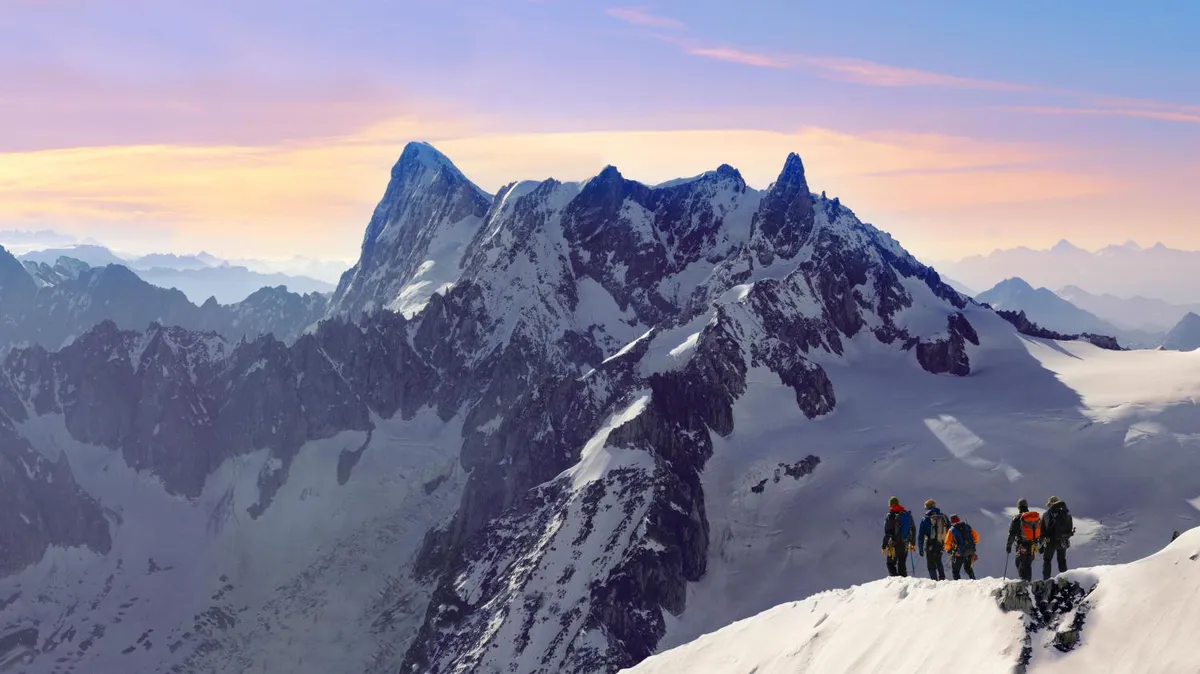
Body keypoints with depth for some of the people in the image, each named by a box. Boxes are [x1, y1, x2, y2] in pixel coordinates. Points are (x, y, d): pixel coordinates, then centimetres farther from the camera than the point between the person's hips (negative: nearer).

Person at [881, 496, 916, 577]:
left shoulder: (891, 515, -8)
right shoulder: (907, 514, 9)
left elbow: (887, 532, -11)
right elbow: (913, 529, 16)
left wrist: (884, 546, -8)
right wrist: (912, 543, 25)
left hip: (894, 544, -5)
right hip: (905, 544, 5)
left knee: (891, 564, 5)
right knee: (902, 565, 14)